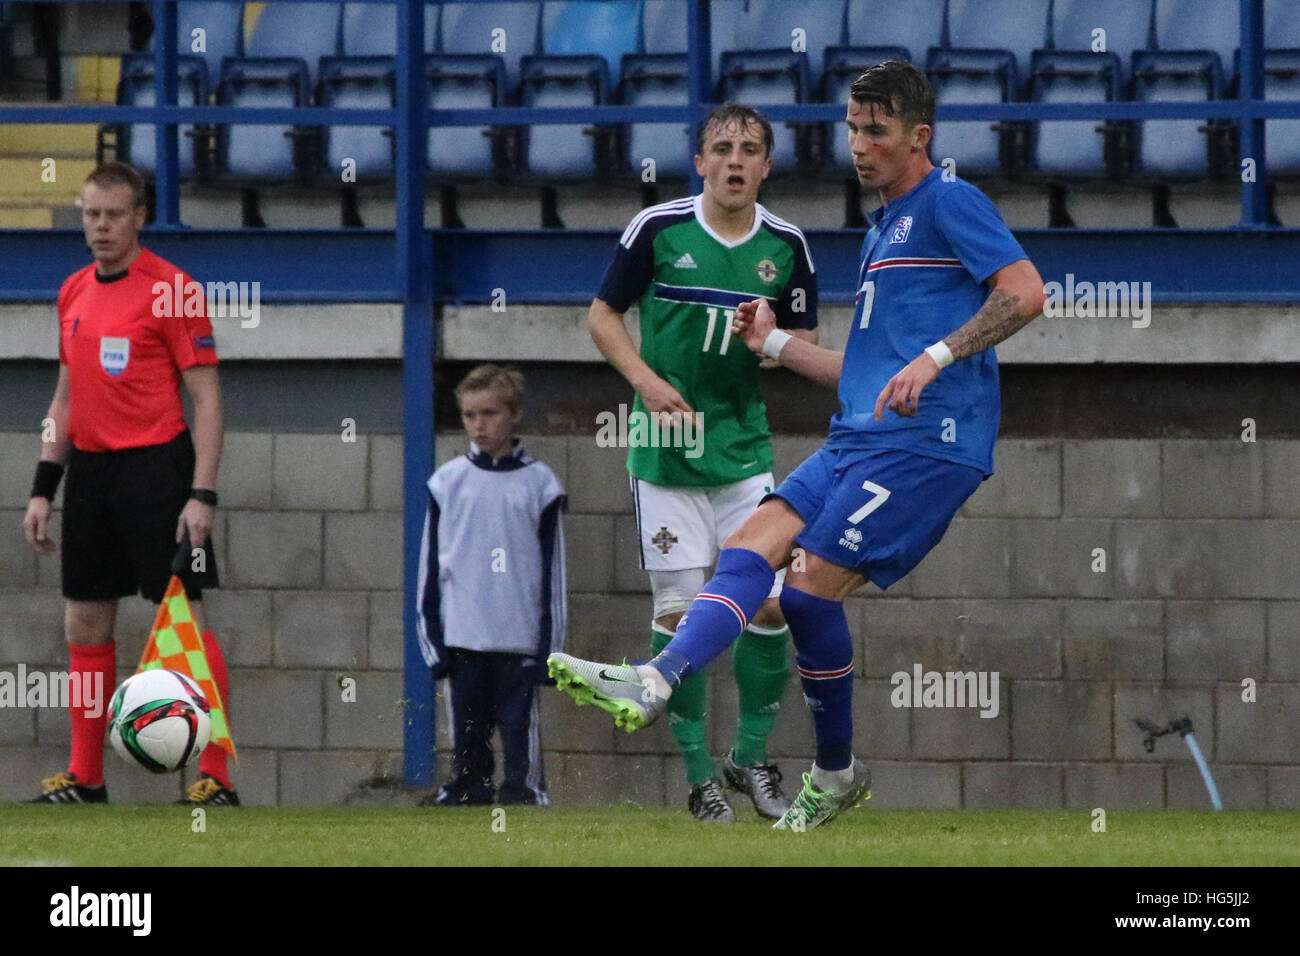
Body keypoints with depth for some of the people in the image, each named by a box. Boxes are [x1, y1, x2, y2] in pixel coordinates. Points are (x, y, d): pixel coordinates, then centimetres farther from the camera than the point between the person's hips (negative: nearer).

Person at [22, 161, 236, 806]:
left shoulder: (172, 289, -8)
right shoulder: (74, 292, 12)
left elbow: (206, 398, -8)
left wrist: (202, 494, -15)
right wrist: (43, 488, 15)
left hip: (155, 464, -7)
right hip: (90, 469, 7)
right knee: (84, 623, 9)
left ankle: (216, 777, -7)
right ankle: (84, 776, 17)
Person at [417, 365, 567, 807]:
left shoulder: (538, 484, 2)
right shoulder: (448, 482, 7)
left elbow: (552, 569, 4)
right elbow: (430, 563, 9)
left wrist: (549, 643, 0)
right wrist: (431, 636, 4)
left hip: (519, 637, -2)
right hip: (462, 634, 2)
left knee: (519, 719, -3)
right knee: (466, 721, 5)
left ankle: (526, 786, 4)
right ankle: (468, 784, 13)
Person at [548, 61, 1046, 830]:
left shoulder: (949, 203, -2)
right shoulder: (882, 232, 26)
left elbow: (1025, 292, -16)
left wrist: (937, 357, -23)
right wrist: (774, 343, 23)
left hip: (927, 442, -9)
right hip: (859, 440, 9)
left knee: (811, 584, -15)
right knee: (752, 546, -9)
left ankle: (837, 772, -6)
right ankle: (658, 682, -21)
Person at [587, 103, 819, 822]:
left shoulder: (786, 246, 1)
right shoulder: (658, 229, -6)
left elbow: (806, 345, 9)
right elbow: (602, 315, 3)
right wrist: (647, 381, -12)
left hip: (745, 450, 2)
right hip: (665, 453, -2)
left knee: (769, 605, -4)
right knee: (679, 611, -2)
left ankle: (752, 756, 14)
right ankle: (698, 770, 9)